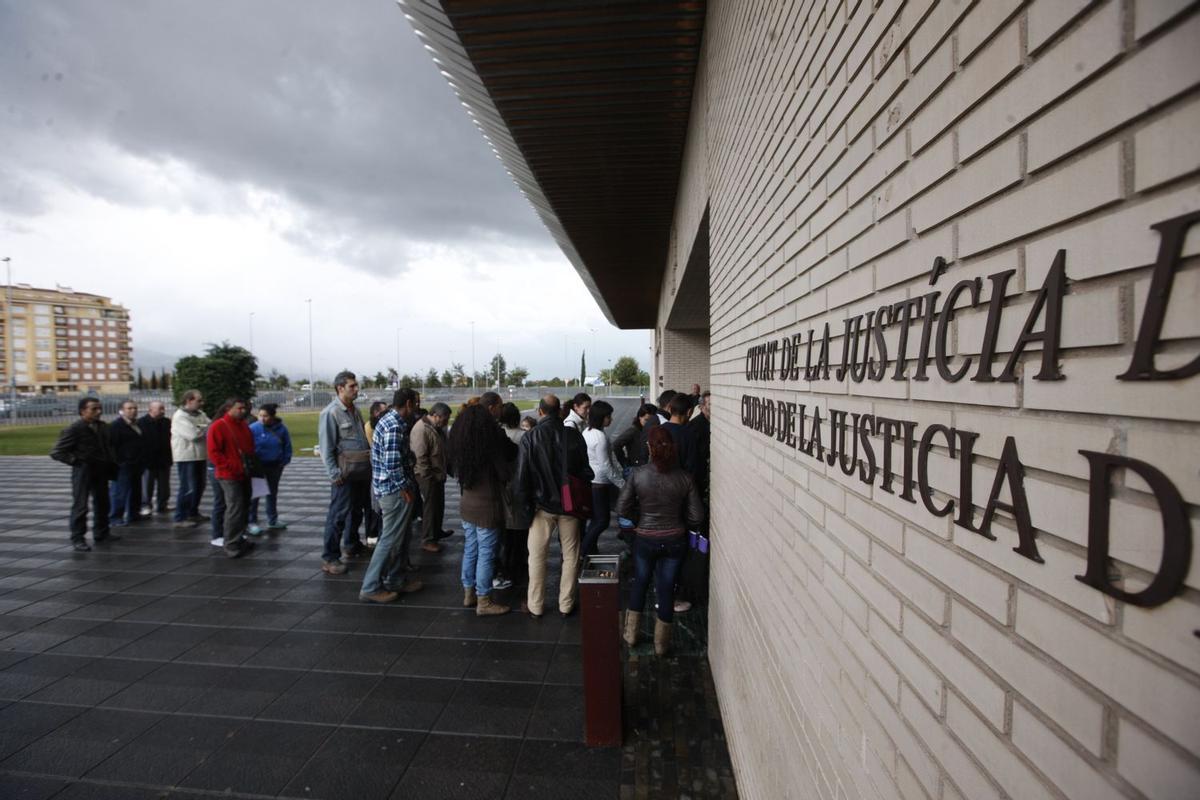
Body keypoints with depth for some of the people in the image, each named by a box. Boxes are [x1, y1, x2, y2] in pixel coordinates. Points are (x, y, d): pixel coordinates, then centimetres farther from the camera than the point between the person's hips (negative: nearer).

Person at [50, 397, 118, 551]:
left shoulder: (103, 426, 5)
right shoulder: (73, 429, -12)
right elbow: (56, 452, -10)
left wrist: (112, 462, 7)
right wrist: (75, 461, -13)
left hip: (101, 469, 6)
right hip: (83, 470, -6)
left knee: (102, 503, 14)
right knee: (80, 505, -2)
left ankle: (101, 532, 27)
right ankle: (77, 538, 6)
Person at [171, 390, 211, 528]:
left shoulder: (200, 414, 12)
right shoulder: (180, 416, -13)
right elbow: (193, 434, -22)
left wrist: (202, 429, -14)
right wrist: (207, 428, -8)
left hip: (200, 455, 8)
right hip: (186, 457, -8)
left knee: (199, 486, 17)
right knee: (188, 488, -5)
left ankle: (193, 513, 31)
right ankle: (180, 518, 4)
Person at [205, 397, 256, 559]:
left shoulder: (244, 426, 12)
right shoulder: (218, 426, -10)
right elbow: (213, 453, -14)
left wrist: (249, 462, 11)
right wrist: (232, 467, -17)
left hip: (244, 475, 8)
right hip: (229, 476, -8)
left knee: (244, 508, 13)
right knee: (235, 510, -10)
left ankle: (239, 540, 25)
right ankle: (231, 546, -3)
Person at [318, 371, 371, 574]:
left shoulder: (354, 411, 12)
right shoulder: (331, 413, -12)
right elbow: (326, 447, -14)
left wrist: (370, 461, 13)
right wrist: (335, 474, -18)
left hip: (362, 472, 8)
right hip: (345, 474, -8)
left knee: (357, 511, 20)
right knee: (338, 514, -3)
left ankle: (351, 545, 37)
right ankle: (329, 558, 7)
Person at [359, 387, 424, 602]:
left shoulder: (390, 419, 11)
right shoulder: (394, 427, -22)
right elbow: (392, 464, -26)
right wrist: (405, 487, -17)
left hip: (390, 488, 11)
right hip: (395, 490, -11)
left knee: (403, 536, 19)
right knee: (390, 539, -1)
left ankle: (397, 580, 29)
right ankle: (370, 588, 9)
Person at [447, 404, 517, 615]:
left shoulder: (459, 445, 1)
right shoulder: (492, 443, -20)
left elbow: (458, 473, 8)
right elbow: (512, 453, -8)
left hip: (467, 506, 7)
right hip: (487, 508, -7)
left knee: (470, 551, 18)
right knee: (485, 554, 3)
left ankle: (468, 593, 30)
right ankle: (483, 602, 12)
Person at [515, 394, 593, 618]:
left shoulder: (530, 437, -11)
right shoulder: (574, 435, -7)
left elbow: (522, 476, -9)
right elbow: (585, 471, -3)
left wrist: (527, 503, 2)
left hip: (542, 504, -1)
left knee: (537, 556, 13)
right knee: (570, 556, 13)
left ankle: (535, 606, 23)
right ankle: (566, 605, 22)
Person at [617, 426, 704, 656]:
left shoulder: (637, 474, -16)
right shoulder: (685, 478, -13)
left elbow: (622, 509, -11)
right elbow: (696, 516, -8)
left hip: (645, 539, 0)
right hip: (674, 540, 0)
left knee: (640, 583, 21)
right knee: (666, 589, 14)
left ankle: (631, 634, 34)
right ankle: (661, 643, 28)